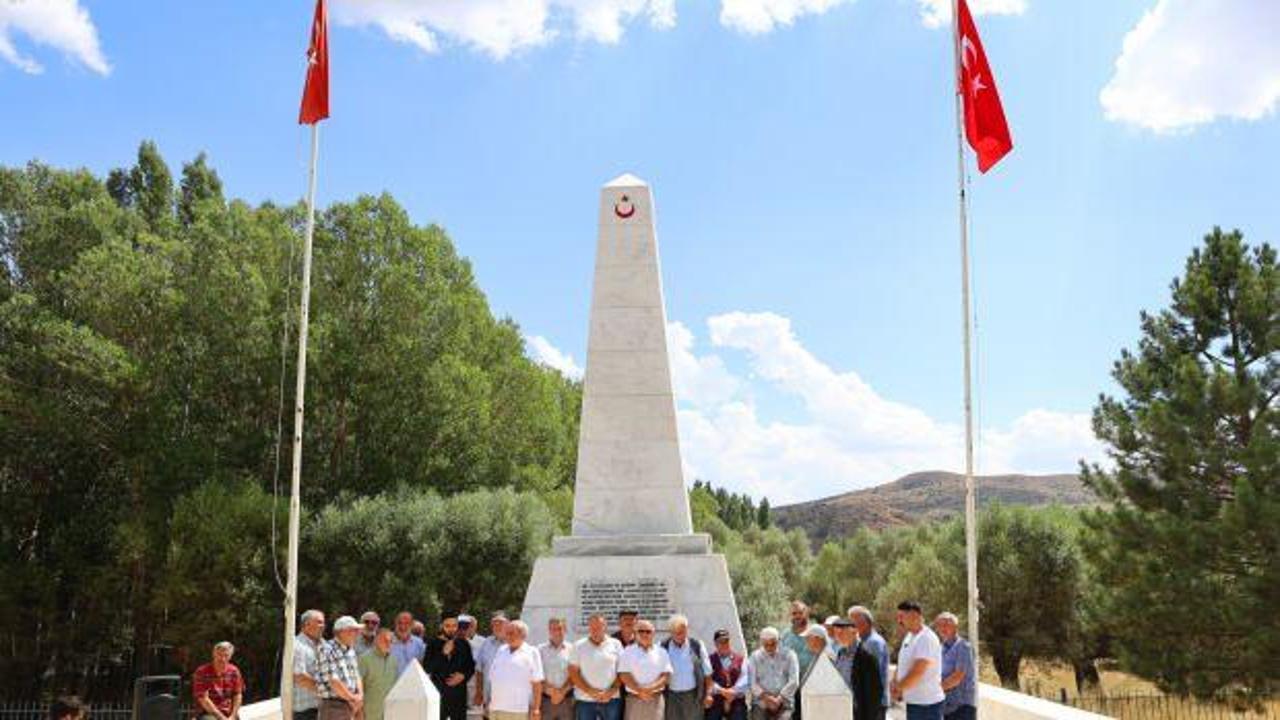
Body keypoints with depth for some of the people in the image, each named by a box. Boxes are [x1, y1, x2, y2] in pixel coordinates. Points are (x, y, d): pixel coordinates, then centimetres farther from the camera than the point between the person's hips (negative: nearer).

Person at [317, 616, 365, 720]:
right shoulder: (327, 650, -12)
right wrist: (352, 698, -8)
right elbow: (333, 681, -16)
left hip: (349, 707, 8)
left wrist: (360, 695, -2)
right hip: (333, 705, -8)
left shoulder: (350, 650, 14)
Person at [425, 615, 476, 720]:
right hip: (438, 692, -2)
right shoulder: (433, 644, 0)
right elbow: (427, 668, -7)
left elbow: (471, 667, 14)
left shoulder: (463, 644, 8)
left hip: (459, 694, 2)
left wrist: (463, 676, -6)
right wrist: (443, 653, -16)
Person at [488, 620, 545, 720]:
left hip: (519, 710, -5)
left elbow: (537, 683, -4)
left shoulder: (531, 653, 1)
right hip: (495, 708, 5)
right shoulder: (501, 651, 16)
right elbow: (491, 677, 18)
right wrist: (489, 701, 12)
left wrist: (536, 708, -9)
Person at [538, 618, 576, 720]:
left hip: (567, 699, 0)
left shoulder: (571, 649, 4)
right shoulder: (541, 649, 4)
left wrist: (563, 692, -11)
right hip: (546, 699, 0)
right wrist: (550, 690, -12)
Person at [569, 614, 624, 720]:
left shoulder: (615, 644, 4)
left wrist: (611, 691, -9)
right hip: (585, 700, 0)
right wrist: (590, 691, -11)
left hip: (611, 700, 0)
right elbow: (573, 672, -2)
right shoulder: (578, 646, 3)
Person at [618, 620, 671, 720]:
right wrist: (640, 691, -15)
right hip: (634, 700, -2)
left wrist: (651, 689, -15)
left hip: (656, 700, 2)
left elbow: (666, 675, 1)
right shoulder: (628, 652, 2)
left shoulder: (661, 652, 7)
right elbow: (624, 675, -5)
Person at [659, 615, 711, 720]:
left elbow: (707, 672, 5)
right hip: (671, 696, 0)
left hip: (693, 696, 0)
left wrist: (708, 694, 1)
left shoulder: (697, 646, 1)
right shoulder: (663, 647, 0)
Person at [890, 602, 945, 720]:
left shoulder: (927, 638, -18)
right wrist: (894, 682, -1)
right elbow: (903, 665, 18)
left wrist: (898, 688, -10)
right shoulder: (909, 637, 12)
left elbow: (917, 672, -22)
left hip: (927, 704, -10)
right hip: (913, 701, 10)